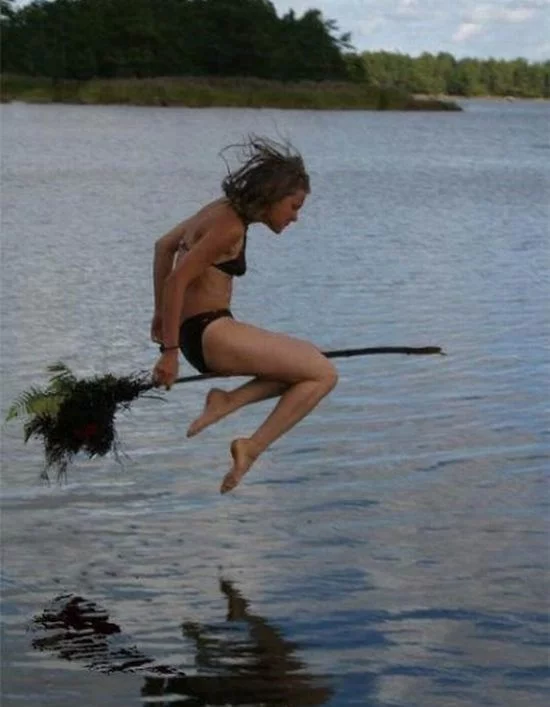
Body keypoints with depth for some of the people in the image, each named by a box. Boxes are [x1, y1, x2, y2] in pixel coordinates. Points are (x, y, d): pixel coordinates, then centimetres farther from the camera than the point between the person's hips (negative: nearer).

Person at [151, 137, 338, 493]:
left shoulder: (222, 209, 13)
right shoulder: (230, 227, -15)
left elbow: (163, 246, 24)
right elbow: (177, 280, -21)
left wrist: (161, 312, 26)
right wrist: (170, 352, -19)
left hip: (197, 333, 10)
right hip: (211, 333, -10)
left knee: (306, 363, 21)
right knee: (324, 374, -7)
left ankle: (230, 400, 4)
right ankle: (252, 447, -9)